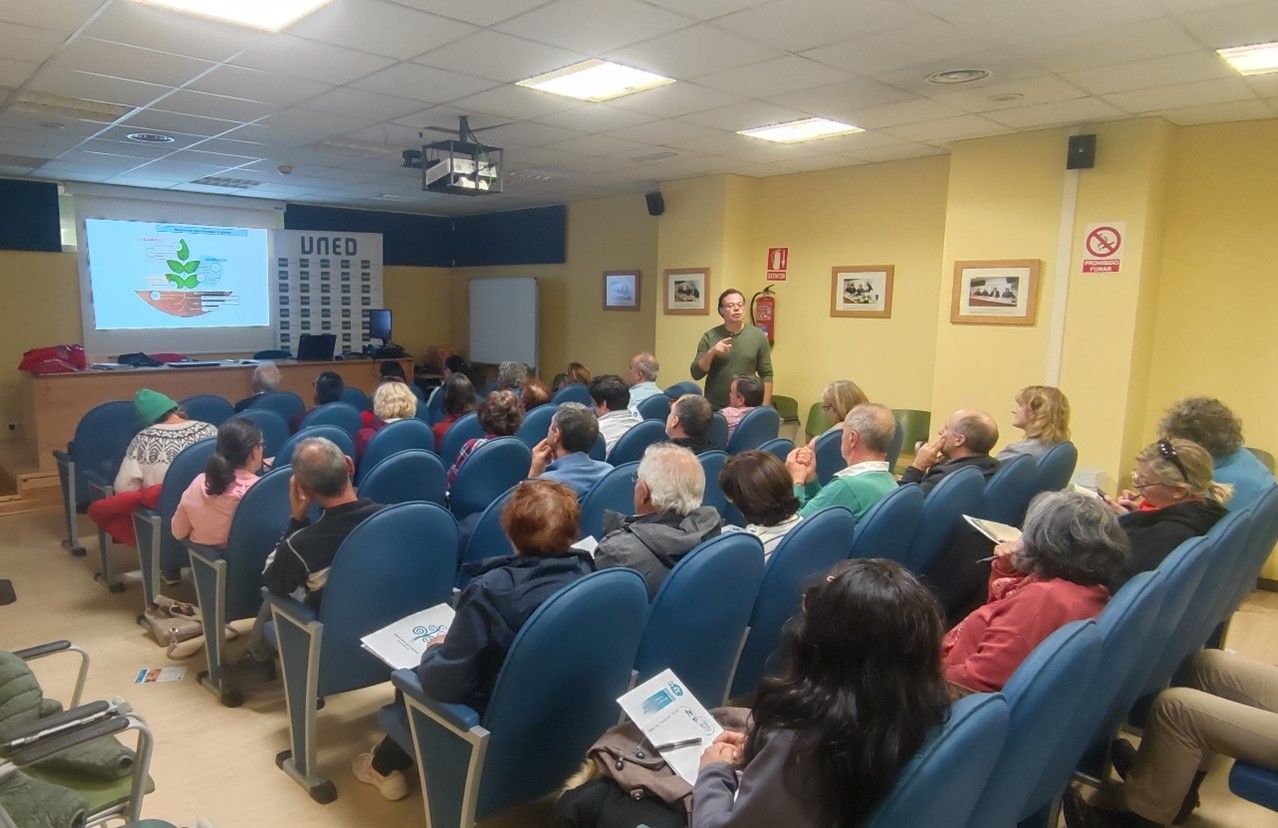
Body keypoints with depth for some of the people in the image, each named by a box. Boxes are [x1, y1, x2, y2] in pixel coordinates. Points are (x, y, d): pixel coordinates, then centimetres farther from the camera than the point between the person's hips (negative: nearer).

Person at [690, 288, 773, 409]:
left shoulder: (758, 336, 0)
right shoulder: (709, 337, 0)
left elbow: (766, 375, 1)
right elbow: (696, 374, -3)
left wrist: (765, 408, -4)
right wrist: (711, 353, -18)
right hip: (714, 407, 0)